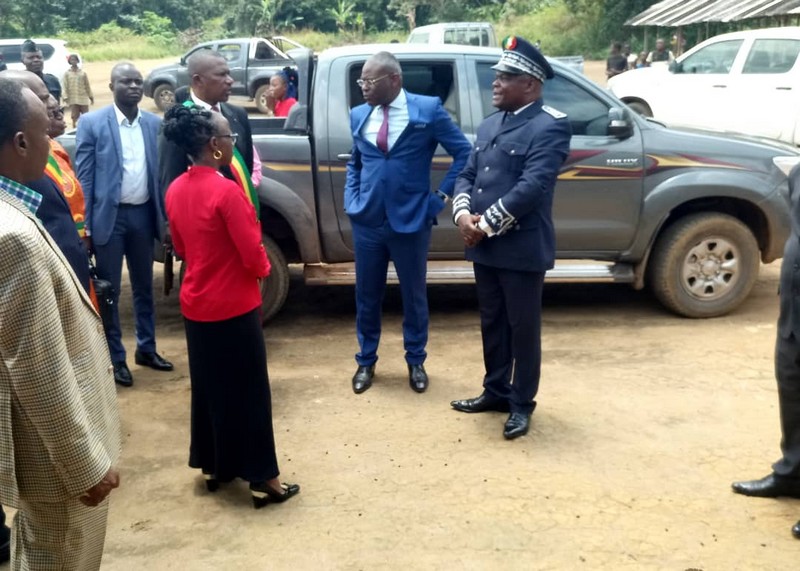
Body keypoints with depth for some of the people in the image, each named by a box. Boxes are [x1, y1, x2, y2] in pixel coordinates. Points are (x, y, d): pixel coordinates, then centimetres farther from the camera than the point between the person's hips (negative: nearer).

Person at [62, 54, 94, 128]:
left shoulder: (83, 73, 6)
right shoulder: (67, 73, 3)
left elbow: (87, 85, 8)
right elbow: (65, 86, 0)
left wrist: (91, 96, 7)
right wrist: (65, 97, -8)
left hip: (83, 98, 1)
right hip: (73, 99, -1)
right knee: (74, 117, 0)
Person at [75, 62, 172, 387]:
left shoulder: (154, 124, 4)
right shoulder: (92, 123, -6)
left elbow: (160, 172, 7)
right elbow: (83, 177, -7)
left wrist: (165, 215, 2)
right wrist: (84, 224, -11)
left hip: (143, 214, 4)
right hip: (109, 216, -4)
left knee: (144, 286, 16)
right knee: (109, 290, 6)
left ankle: (146, 348, 31)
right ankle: (115, 357, 18)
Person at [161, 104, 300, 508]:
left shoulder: (176, 190, 2)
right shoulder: (226, 191, -22)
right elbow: (252, 253, -19)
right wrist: (263, 270, 1)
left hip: (195, 304, 8)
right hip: (234, 306, -7)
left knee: (206, 387, 18)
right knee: (248, 392, 2)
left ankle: (212, 466, 31)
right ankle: (262, 480, 11)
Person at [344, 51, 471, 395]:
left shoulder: (428, 109, -6)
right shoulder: (359, 115, 6)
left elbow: (464, 152, -2)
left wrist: (442, 195, -5)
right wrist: (351, 199, 6)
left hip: (411, 221, -3)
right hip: (366, 221, 3)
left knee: (414, 296, 11)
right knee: (367, 295, 12)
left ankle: (415, 362, 29)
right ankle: (366, 361, 29)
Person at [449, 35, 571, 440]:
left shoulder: (550, 126, -11)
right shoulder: (489, 125, 14)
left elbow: (532, 186, -21)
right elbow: (467, 175, 11)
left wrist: (486, 224, -18)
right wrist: (463, 214, -9)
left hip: (522, 248, -7)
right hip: (484, 247, 7)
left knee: (523, 328, 6)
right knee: (492, 323, 17)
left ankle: (522, 404, 20)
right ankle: (496, 391, 33)